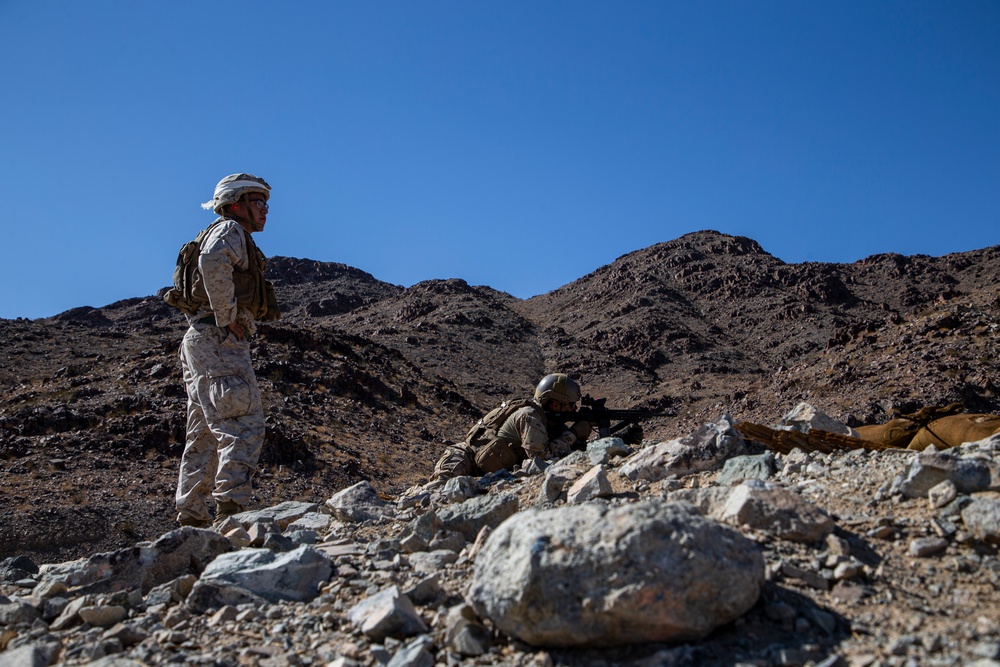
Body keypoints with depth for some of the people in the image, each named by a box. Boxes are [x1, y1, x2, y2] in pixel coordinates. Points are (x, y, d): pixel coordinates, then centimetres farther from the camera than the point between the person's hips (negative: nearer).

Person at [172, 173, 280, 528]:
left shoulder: (232, 238, 29)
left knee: (205, 434, 9)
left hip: (199, 344, 10)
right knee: (243, 424, -16)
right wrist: (228, 318, -21)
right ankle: (231, 506, -23)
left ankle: (191, 516, 10)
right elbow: (212, 262, -26)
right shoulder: (230, 230, -1)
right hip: (218, 340, -10)